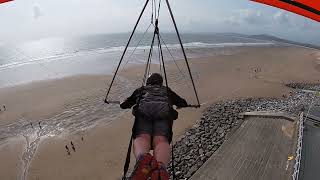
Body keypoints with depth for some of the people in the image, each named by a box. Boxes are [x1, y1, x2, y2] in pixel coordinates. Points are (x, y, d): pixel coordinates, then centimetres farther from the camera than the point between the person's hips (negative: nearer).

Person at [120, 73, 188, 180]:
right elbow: (184, 104, 49)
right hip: (164, 111, 0)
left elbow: (123, 105, 45)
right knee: (161, 140, -21)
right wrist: (177, 106, 71)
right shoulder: (167, 90, 41)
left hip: (143, 110, 0)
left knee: (142, 137, -19)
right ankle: (161, 167, -54)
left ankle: (142, 158, -55)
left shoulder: (141, 90, 40)